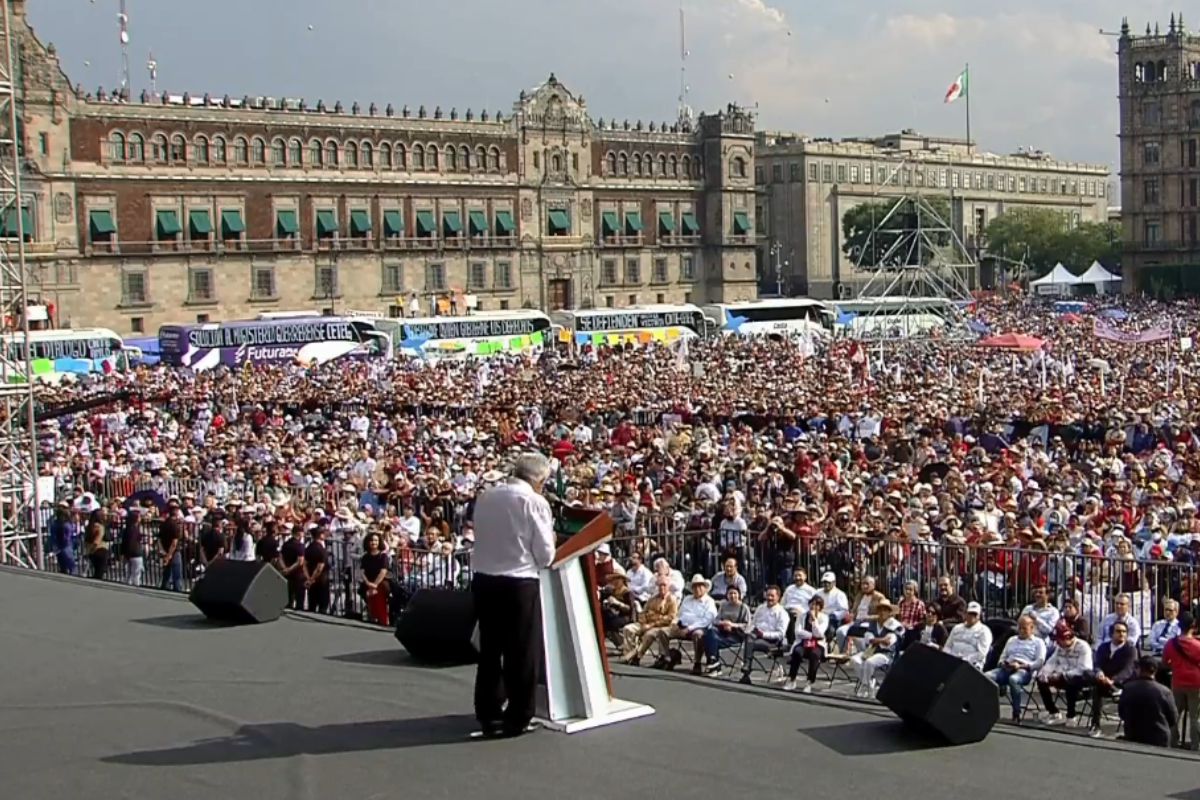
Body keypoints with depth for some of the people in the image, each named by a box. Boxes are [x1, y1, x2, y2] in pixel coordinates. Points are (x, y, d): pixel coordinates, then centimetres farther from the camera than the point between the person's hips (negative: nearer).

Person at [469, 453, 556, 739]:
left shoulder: (485, 497, 5)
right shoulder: (534, 502, -11)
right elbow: (545, 555, -10)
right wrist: (548, 549, 11)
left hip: (484, 579, 6)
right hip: (519, 583, -6)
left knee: (490, 650, 16)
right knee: (522, 652, 7)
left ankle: (489, 716, 24)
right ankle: (517, 718, 12)